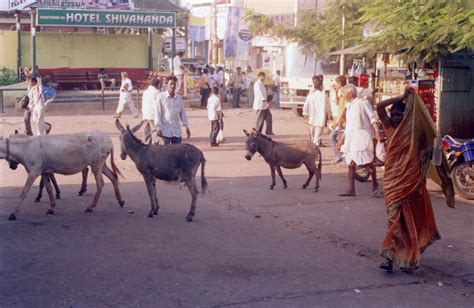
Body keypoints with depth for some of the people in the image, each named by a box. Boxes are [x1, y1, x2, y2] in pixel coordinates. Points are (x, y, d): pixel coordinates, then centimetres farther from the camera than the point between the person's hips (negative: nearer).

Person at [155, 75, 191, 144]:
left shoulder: (179, 97, 8)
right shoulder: (161, 96, -5)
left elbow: (183, 113, 15)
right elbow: (157, 113, -6)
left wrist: (186, 127, 14)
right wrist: (158, 128, -11)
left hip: (177, 131, 4)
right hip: (165, 130, -4)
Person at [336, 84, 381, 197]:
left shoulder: (362, 103, -4)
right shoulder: (349, 106, 19)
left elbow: (372, 118, -10)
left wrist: (377, 132, -22)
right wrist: (342, 139, 27)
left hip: (362, 137, -8)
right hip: (351, 139, 8)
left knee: (368, 162, -7)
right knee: (351, 164, 5)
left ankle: (375, 187, 3)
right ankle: (351, 189, 8)